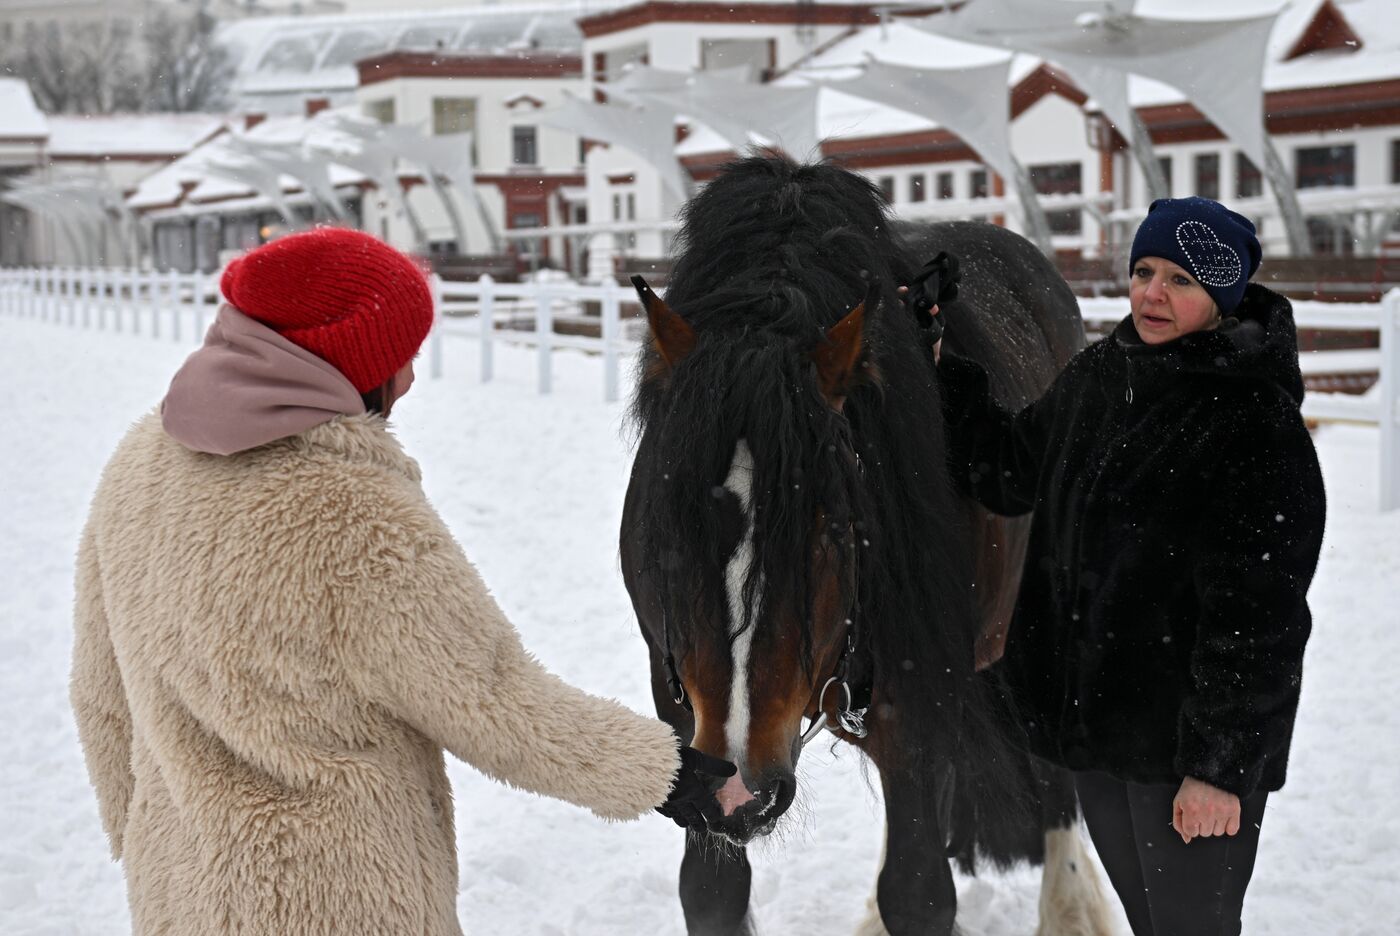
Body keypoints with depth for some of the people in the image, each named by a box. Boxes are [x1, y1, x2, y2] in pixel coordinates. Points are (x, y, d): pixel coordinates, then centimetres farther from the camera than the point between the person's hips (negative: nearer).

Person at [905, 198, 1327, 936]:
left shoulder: (1256, 422, -19)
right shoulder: (1096, 376, 4)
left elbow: (1255, 616, -20)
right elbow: (1006, 474, 16)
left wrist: (1219, 765, -20)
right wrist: (946, 369, 7)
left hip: (1188, 736, -7)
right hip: (1091, 711, 7)